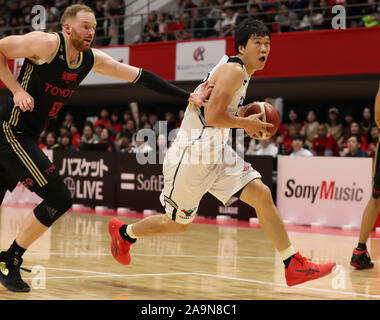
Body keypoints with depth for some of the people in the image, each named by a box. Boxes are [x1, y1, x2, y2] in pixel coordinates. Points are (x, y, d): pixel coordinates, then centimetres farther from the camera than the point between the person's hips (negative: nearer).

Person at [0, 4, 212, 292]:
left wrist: (188, 96, 2)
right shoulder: (47, 44, -16)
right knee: (59, 199, -12)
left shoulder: (92, 60, 5)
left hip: (27, 137, 8)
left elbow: (138, 76, 6)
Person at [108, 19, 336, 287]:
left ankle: (294, 265, -5)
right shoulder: (234, 69, -17)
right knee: (177, 224, 8)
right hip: (192, 156, -9)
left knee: (262, 195, -6)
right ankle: (124, 232, 34)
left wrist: (244, 117, 9)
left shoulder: (241, 72, 14)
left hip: (217, 154, 9)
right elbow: (212, 116, -26)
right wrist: (246, 123, -12)